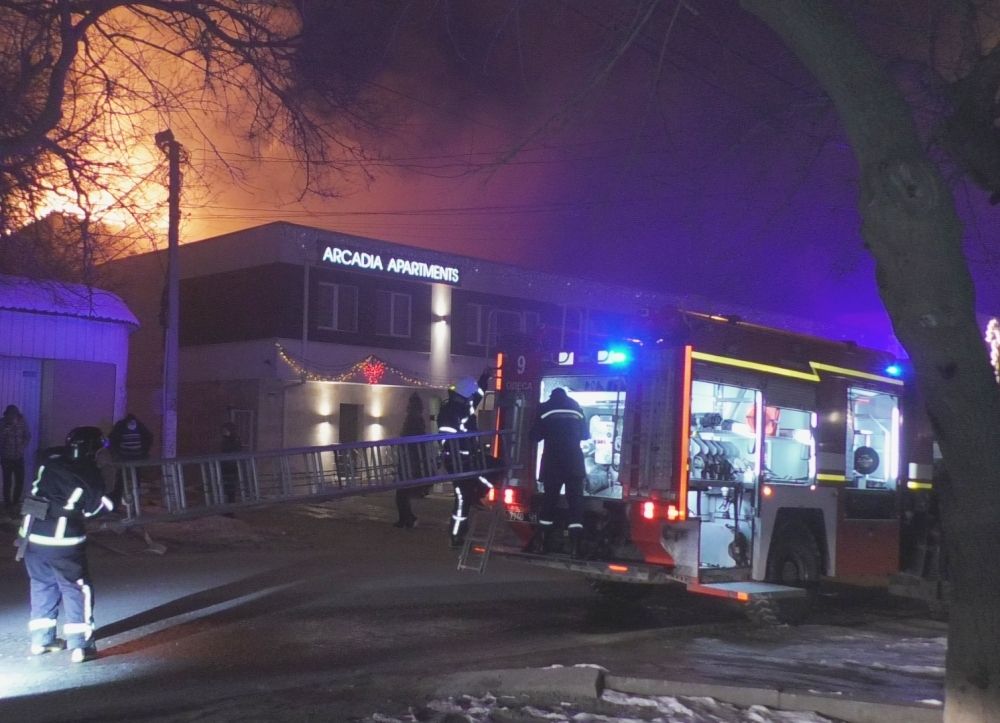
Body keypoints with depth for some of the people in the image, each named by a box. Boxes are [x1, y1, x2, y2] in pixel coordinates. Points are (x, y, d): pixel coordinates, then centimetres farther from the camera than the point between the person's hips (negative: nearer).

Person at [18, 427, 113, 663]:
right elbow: (98, 507, 3)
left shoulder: (50, 460, 1)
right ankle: (80, 646, 2)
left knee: (42, 586, 21)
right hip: (63, 542, -5)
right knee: (77, 590, 7)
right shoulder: (91, 476, -9)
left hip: (31, 536, 5)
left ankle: (41, 639, 27)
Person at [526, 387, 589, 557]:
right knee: (575, 501, -1)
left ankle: (545, 543, 8)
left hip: (552, 462, -1)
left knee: (549, 500, 8)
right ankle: (575, 545, -11)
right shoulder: (576, 408, 12)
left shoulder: (545, 408, 4)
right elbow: (585, 435, 20)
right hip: (574, 462, 1)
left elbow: (534, 436, 4)